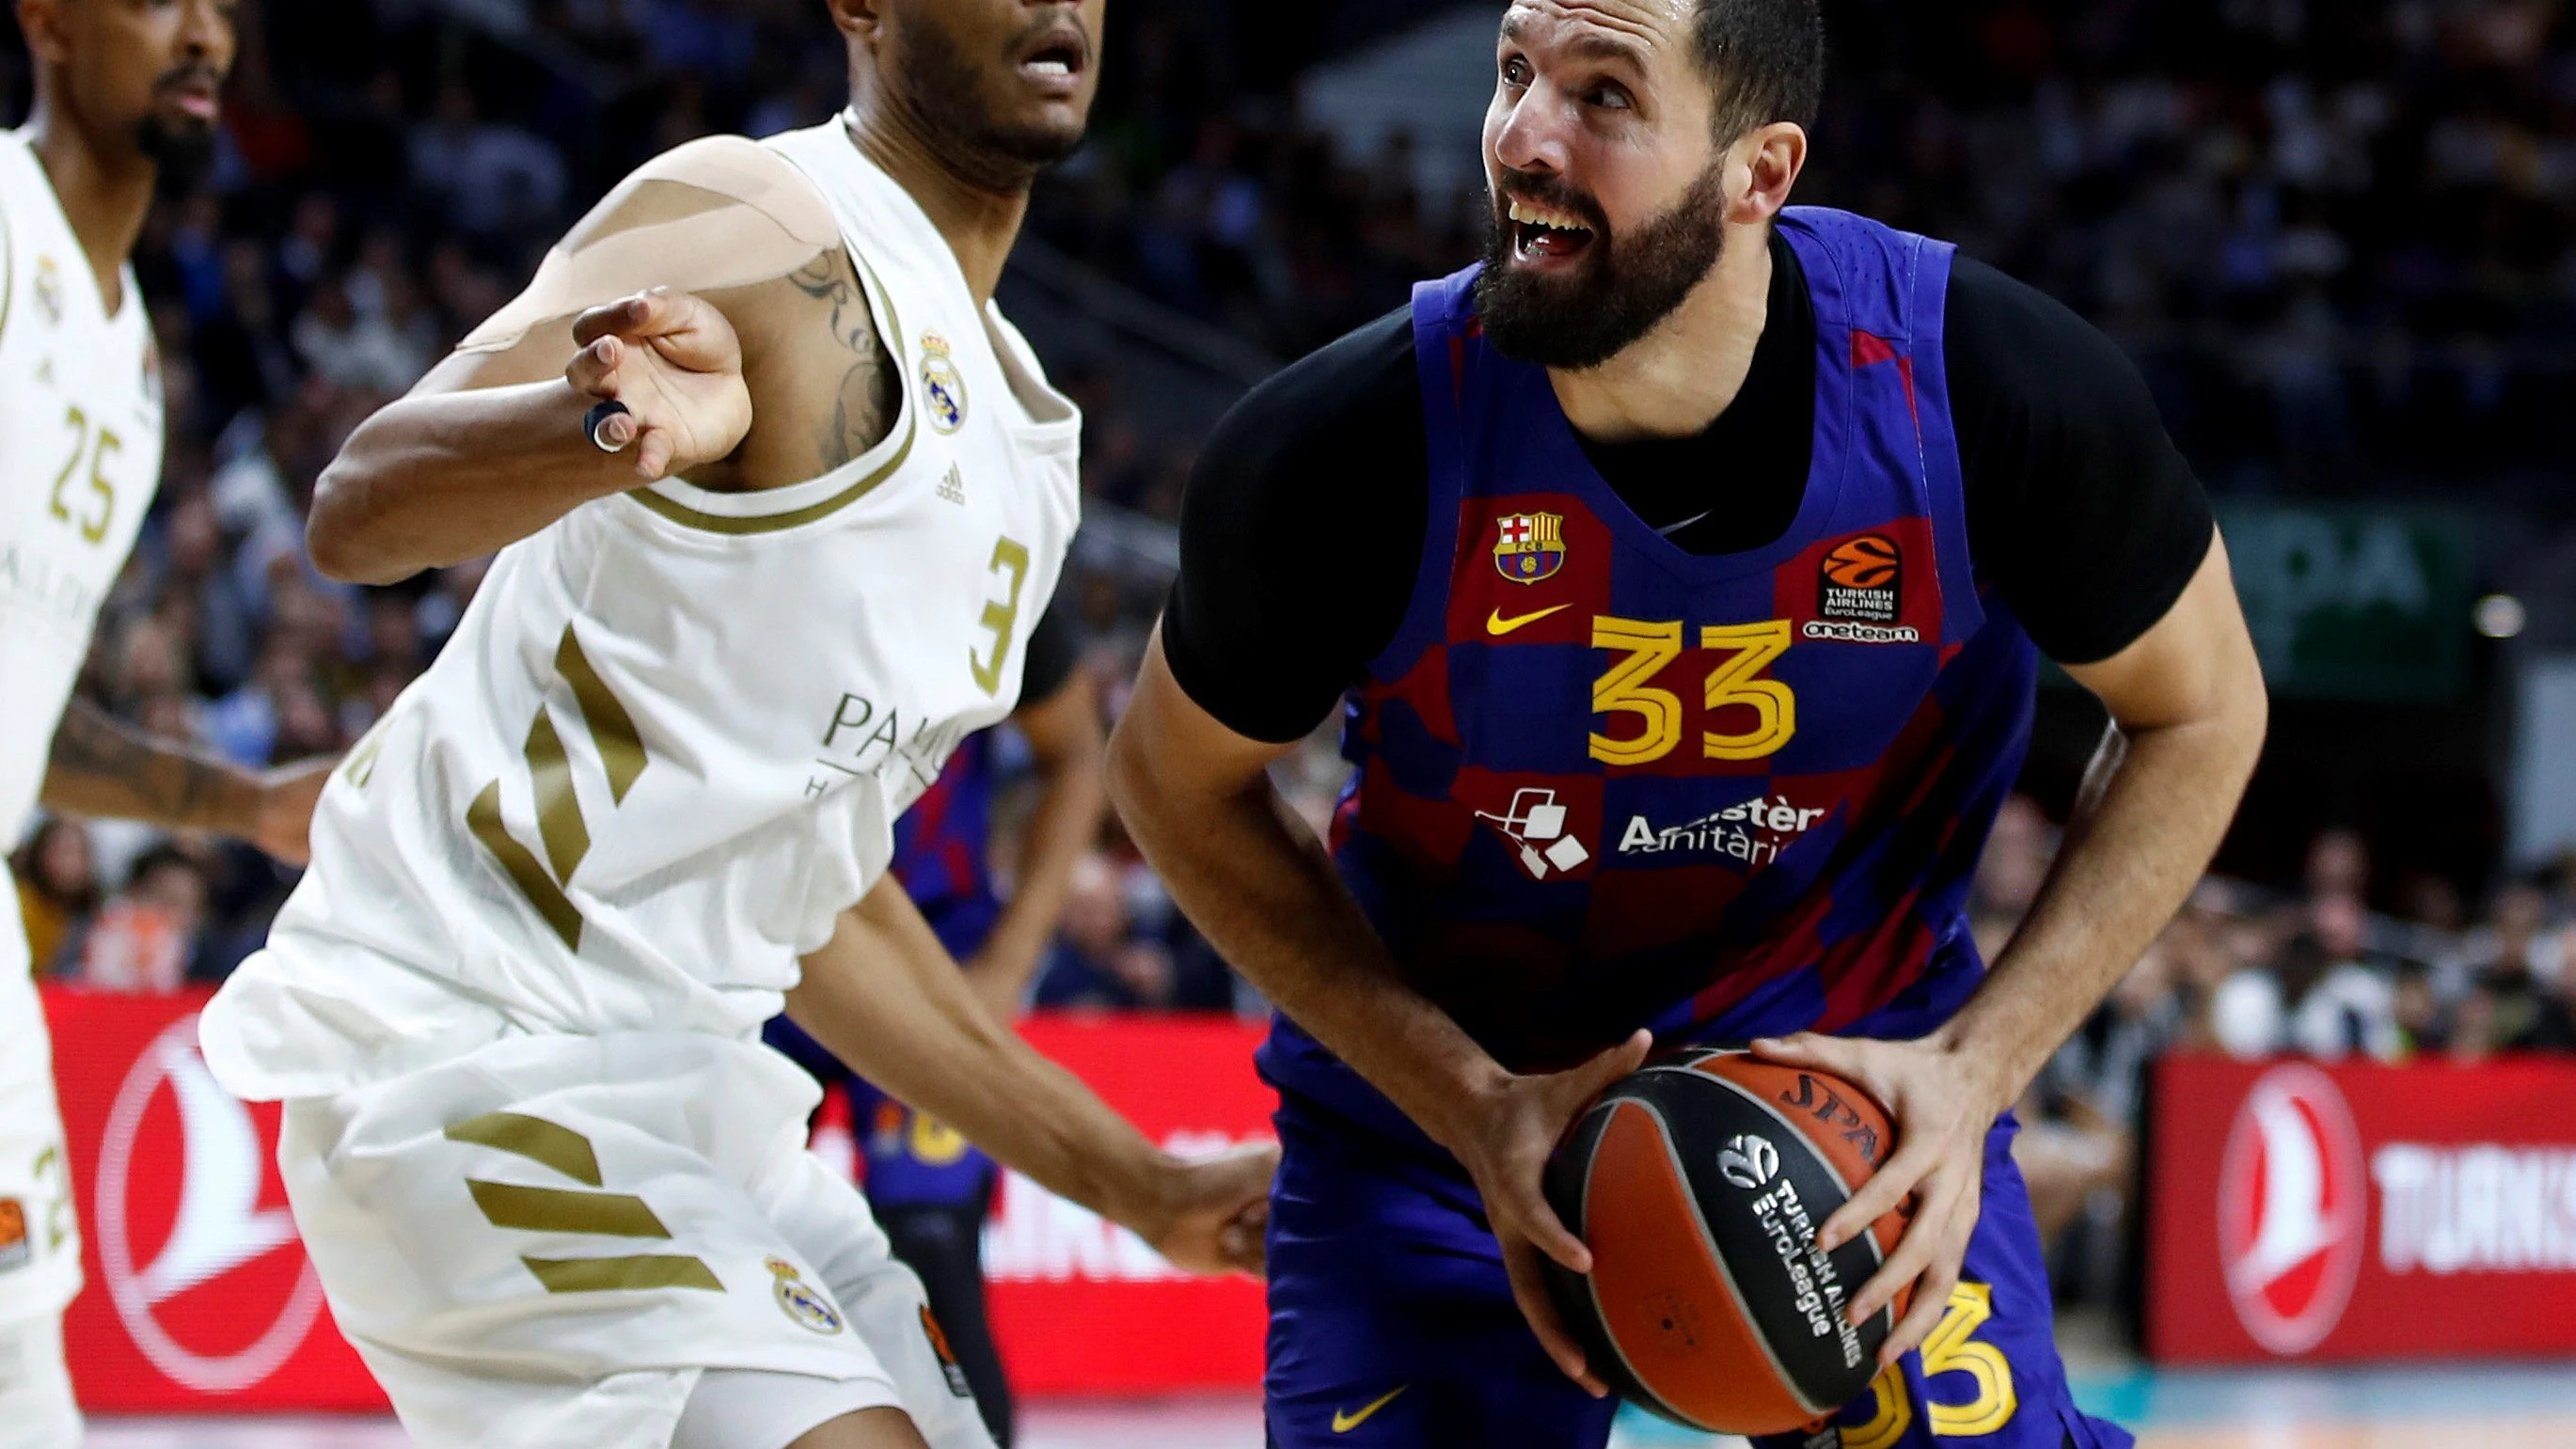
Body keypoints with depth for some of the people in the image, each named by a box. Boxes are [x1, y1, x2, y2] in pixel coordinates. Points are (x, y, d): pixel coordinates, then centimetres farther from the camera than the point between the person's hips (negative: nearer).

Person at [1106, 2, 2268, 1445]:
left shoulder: (1992, 390, -22)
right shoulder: (1341, 455, -24)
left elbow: (2200, 715, -5)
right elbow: (1181, 783, -5)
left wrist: (1976, 1068, -16)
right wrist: (1471, 1104, -15)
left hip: (1855, 1083, 0)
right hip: (1435, 1106, 0)